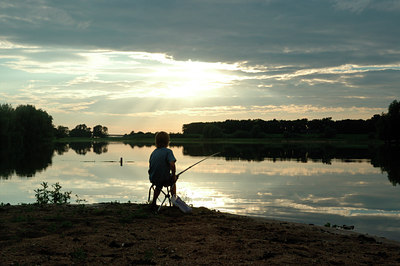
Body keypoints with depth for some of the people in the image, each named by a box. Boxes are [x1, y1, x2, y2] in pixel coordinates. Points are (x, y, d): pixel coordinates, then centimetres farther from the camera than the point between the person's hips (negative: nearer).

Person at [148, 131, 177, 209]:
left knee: (158, 186, 39)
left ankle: (153, 203, 36)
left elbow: (150, 164, 11)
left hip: (153, 179, 4)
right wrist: (174, 175, -9)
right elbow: (172, 165, -24)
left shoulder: (154, 152, 4)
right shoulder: (168, 151, -13)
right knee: (173, 183, 31)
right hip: (165, 179, -4)